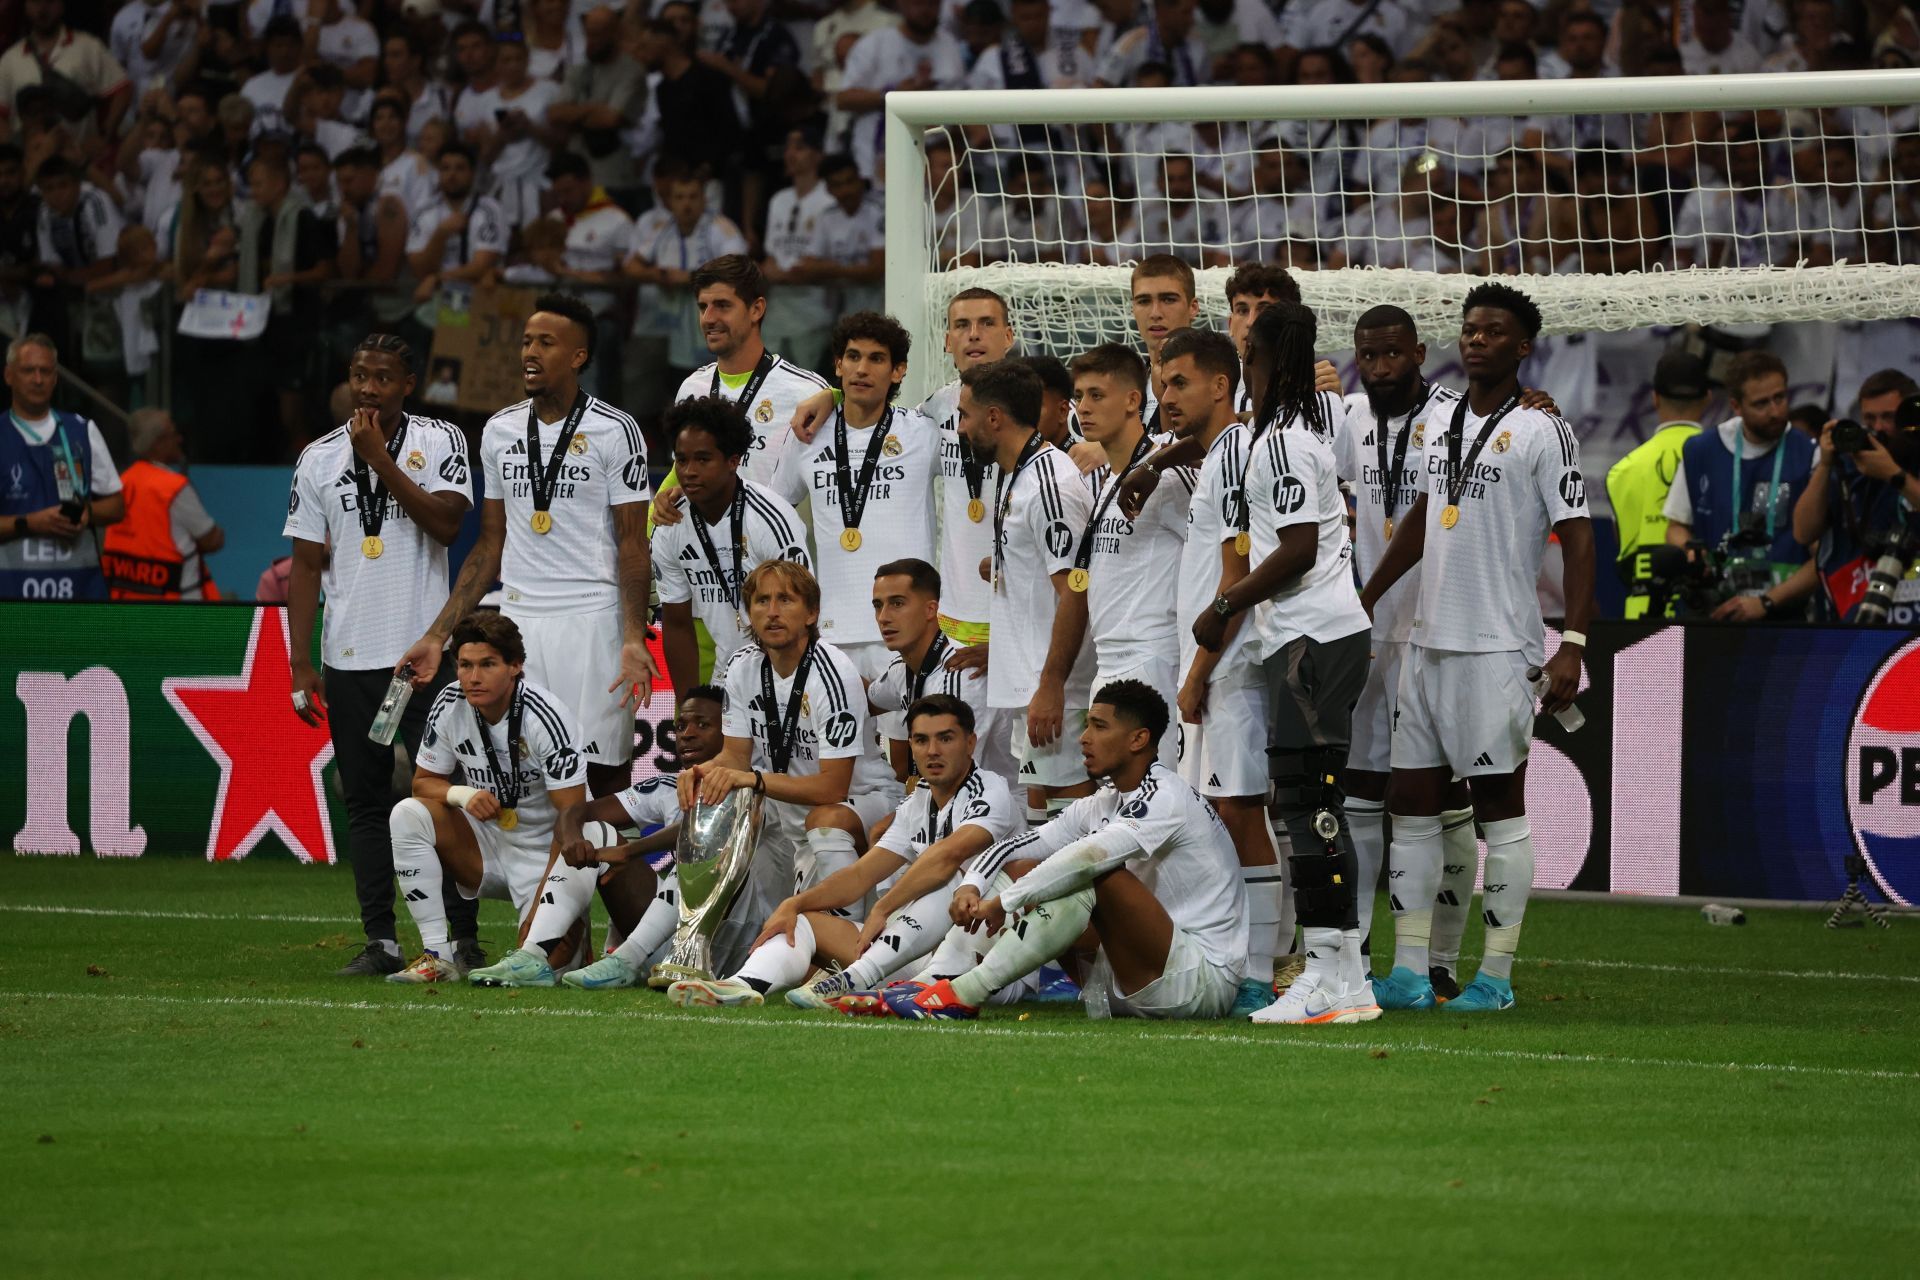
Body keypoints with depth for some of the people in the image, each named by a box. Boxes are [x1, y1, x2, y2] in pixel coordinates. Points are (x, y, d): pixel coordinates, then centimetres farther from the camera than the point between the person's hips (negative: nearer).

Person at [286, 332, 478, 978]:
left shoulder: (439, 442, 1)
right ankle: (380, 941, 8)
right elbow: (306, 565, 8)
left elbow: (447, 524, -15)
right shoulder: (319, 458, 9)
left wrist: (381, 460, -14)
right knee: (365, 802, 4)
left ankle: (461, 936, -1)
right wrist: (301, 667, 3)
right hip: (348, 658, 3)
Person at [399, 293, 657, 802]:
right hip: (517, 624, 5)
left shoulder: (614, 431, -3)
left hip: (592, 622, -5)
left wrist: (634, 639, -17)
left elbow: (633, 546, -5)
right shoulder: (500, 431, 12)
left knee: (604, 773, -5)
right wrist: (436, 637, 11)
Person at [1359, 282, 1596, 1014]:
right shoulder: (1442, 425, 14)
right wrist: (1365, 600, 29)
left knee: (1499, 803, -2)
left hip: (1497, 647, -7)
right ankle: (1409, 972, 10)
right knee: (1411, 798, 6)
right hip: (1428, 643, 7)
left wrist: (1572, 645, -17)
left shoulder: (1541, 433, -7)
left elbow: (1577, 539, -9)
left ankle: (1496, 975, 2)